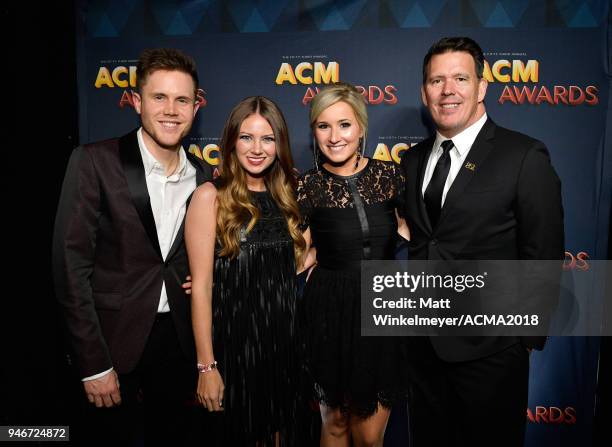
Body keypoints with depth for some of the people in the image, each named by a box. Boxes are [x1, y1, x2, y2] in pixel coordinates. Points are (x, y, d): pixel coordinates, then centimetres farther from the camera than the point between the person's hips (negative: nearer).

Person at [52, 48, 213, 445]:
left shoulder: (205, 177, 2)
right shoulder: (94, 162, -11)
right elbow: (71, 265, -12)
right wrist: (93, 363, -13)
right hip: (115, 339, -3)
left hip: (179, 339, 4)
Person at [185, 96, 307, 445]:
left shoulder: (283, 196, 7)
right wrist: (206, 366, -14)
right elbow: (201, 285, -12)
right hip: (233, 341, -4)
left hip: (284, 341, 5)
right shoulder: (211, 196, -9)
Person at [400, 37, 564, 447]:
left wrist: (527, 338, -6)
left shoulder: (526, 157, -12)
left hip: (489, 349, -4)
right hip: (424, 343, 5)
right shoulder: (413, 161, 5)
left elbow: (543, 256, -10)